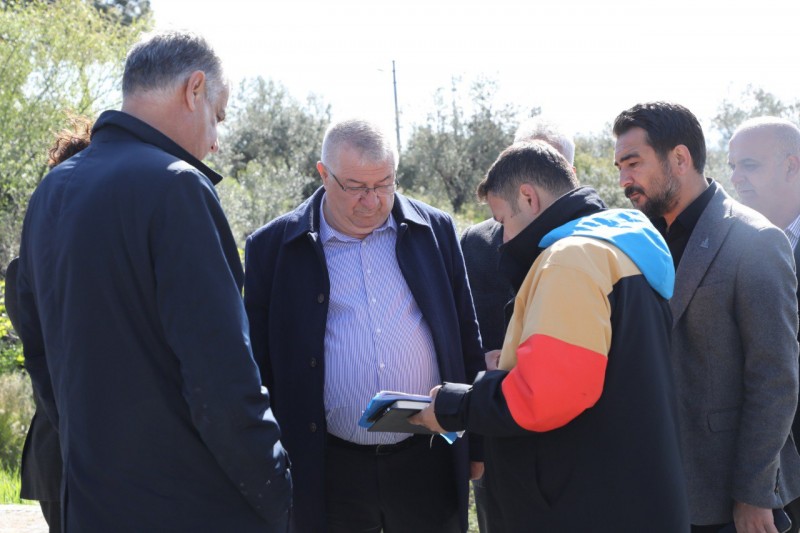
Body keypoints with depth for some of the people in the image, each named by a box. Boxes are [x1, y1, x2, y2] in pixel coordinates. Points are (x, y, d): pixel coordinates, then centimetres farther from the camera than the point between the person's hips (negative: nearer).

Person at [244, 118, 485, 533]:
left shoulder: (435, 231, 5)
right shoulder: (273, 247, -1)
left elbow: (466, 338, 10)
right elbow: (259, 363, 2)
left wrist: (477, 444, 10)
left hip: (428, 463, 2)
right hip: (330, 473, -1)